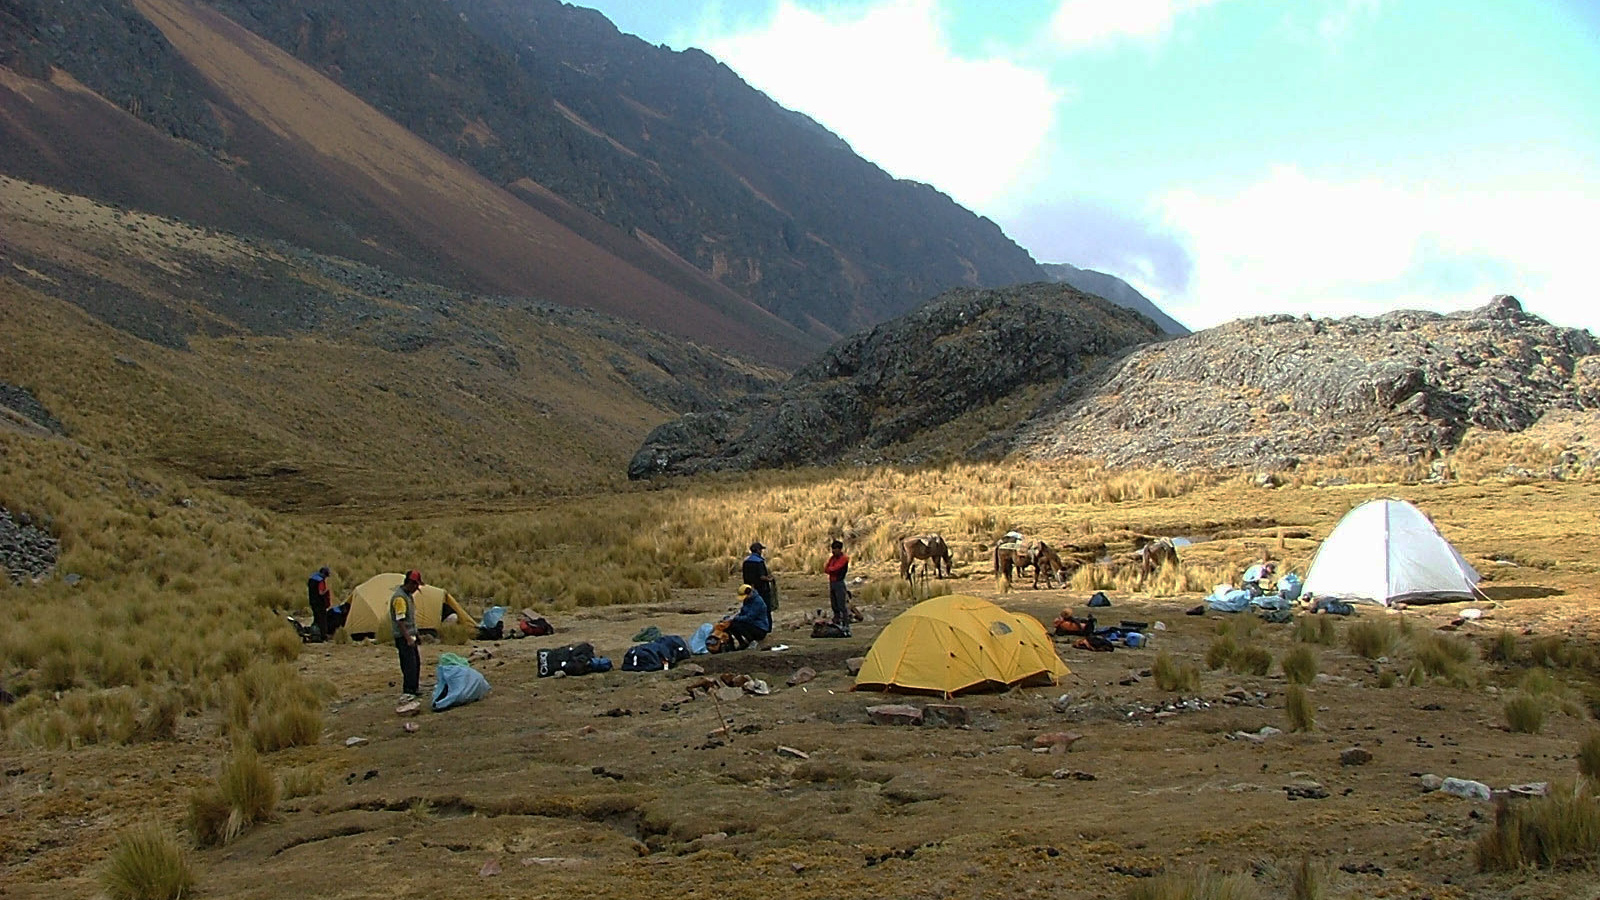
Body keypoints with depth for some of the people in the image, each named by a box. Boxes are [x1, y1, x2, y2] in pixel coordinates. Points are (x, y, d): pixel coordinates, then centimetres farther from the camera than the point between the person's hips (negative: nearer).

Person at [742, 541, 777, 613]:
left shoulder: (746, 561, 5)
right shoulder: (759, 561, -17)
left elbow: (744, 575, 11)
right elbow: (762, 577, -22)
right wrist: (769, 579, -4)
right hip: (761, 589, -7)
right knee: (766, 610, 1)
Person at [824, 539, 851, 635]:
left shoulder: (844, 558, -11)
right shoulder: (832, 558, 14)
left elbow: (834, 568, -19)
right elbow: (826, 568, 10)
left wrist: (828, 569, 0)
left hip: (839, 583, -8)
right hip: (832, 583, 8)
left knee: (842, 606, -11)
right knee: (834, 606, 13)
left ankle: (846, 626, -11)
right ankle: (836, 623, 21)